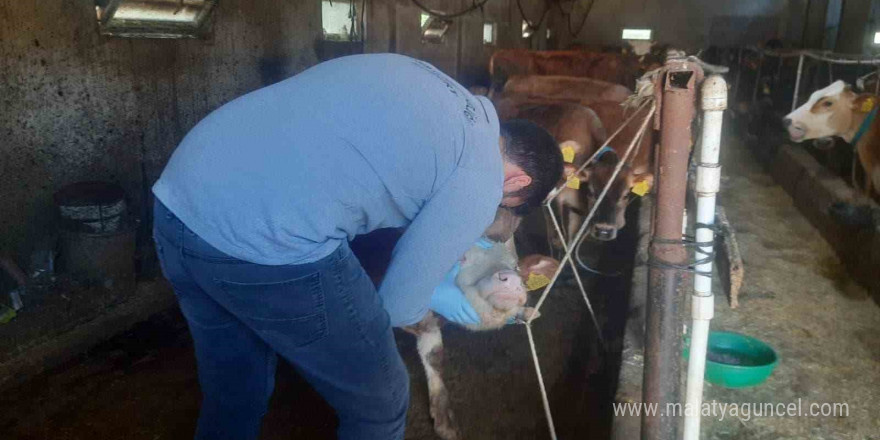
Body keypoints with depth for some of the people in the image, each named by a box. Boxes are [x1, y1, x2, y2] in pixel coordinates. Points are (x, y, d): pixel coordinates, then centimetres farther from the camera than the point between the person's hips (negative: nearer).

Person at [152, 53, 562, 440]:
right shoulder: (479, 179, 0)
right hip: (266, 240, -9)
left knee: (232, 398, 30)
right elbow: (397, 306, 4)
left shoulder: (423, 83, 22)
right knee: (378, 405, 17)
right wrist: (437, 298, 27)